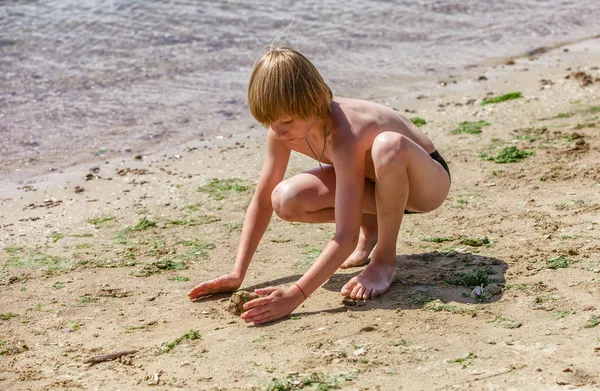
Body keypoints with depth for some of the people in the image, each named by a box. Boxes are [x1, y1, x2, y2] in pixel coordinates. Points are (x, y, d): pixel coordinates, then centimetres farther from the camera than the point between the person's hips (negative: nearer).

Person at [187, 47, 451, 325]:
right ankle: (371, 227, 6)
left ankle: (385, 259, -19)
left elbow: (345, 237, -41)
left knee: (388, 146, -43)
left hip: (428, 179, -6)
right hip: (382, 186, 6)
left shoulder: (344, 136, -38)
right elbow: (262, 201, -7)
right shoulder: (283, 130, -17)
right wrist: (237, 274, -13)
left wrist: (296, 295, -47)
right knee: (287, 200, -22)